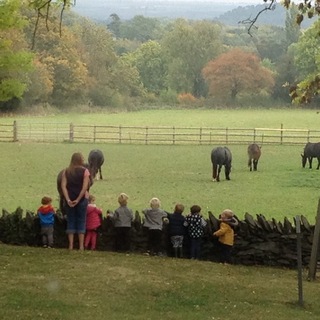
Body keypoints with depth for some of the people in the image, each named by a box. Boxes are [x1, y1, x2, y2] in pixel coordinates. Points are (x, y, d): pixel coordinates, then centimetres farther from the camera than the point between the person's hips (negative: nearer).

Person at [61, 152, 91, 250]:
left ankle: (71, 245, 5)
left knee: (70, 221, 9)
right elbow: (85, 187, -12)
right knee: (81, 221, 4)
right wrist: (78, 200, -11)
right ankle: (81, 246, 2)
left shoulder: (66, 171, 4)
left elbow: (63, 186, -6)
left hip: (70, 200, 2)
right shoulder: (84, 171, -4)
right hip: (82, 199, -2)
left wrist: (68, 200, -10)